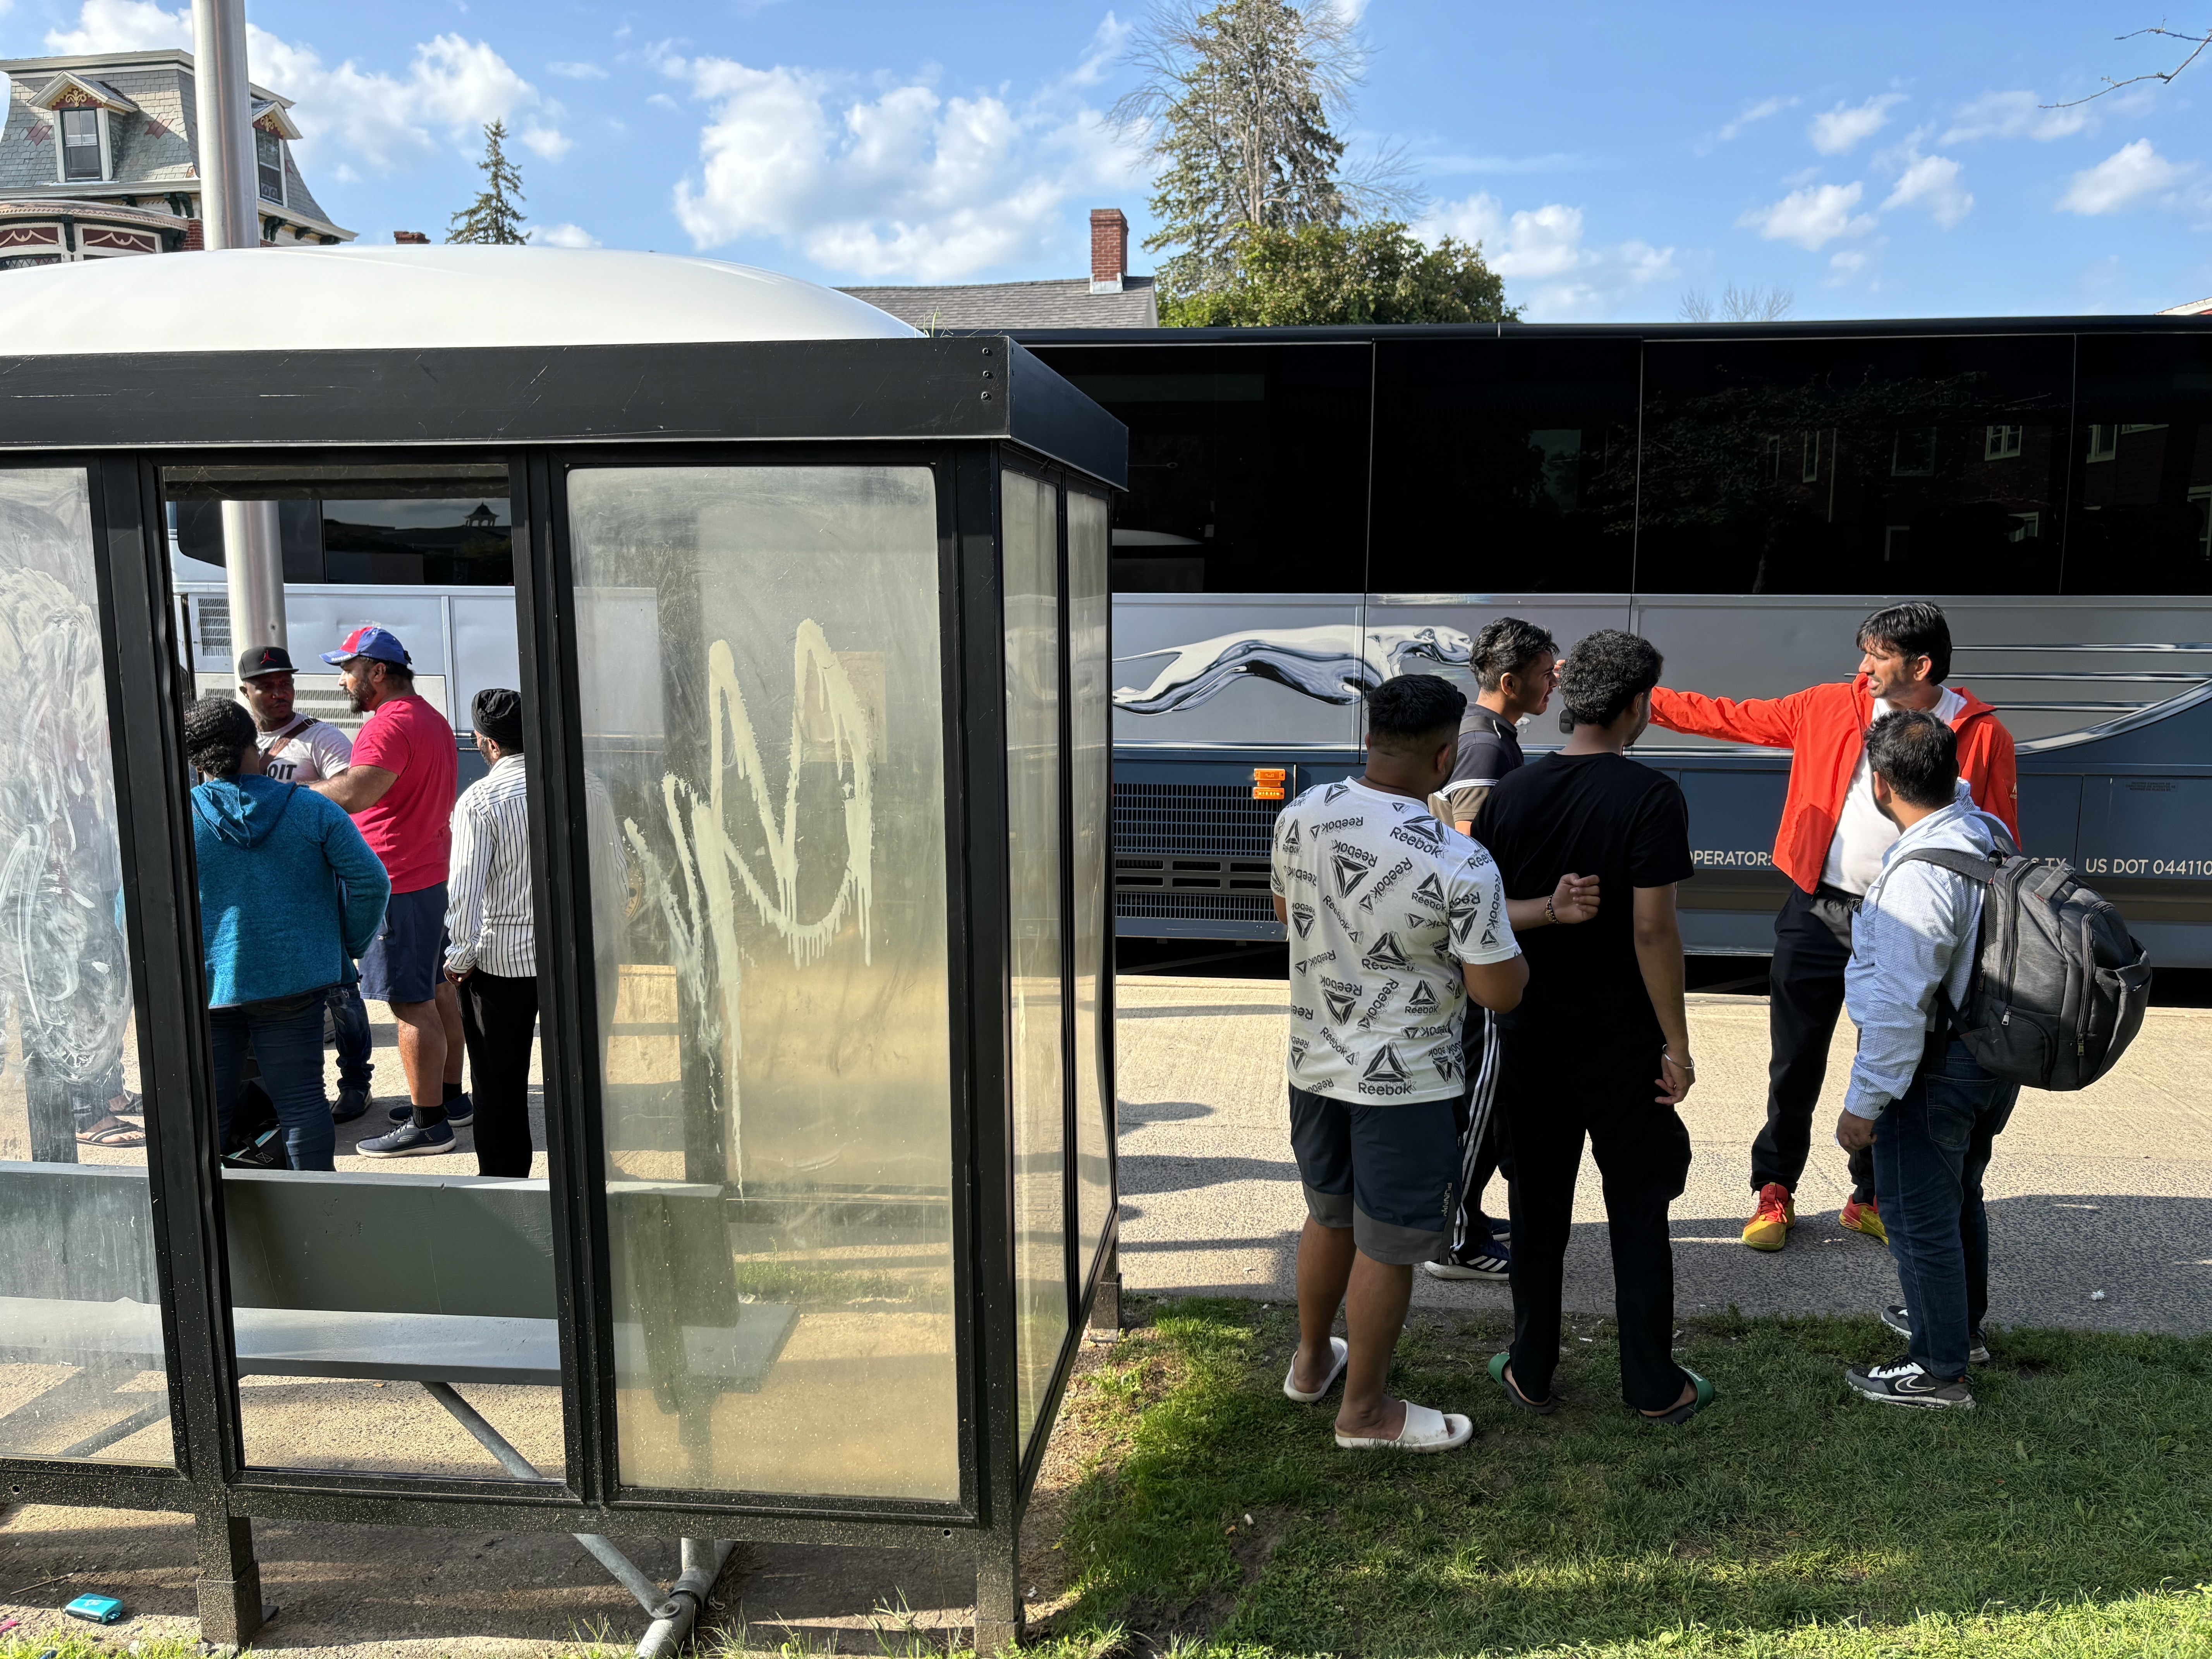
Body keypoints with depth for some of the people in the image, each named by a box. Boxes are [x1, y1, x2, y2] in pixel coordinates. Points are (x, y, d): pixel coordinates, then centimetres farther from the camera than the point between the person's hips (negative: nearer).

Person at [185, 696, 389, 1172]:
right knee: (301, 1100, 4)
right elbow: (370, 880, -5)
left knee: (206, 1105, 13)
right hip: (293, 981, 0)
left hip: (202, 985, 1)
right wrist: (348, 947, 7)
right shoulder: (311, 810, -4)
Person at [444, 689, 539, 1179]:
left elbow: (465, 887, -15)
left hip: (501, 958, -4)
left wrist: (460, 958, -6)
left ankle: (504, 1185, 16)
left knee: (499, 1083, 9)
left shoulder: (480, 799, -12)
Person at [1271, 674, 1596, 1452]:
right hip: (1403, 1081, -6)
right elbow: (1500, 992, -17)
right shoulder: (1460, 865, -24)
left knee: (1329, 1216, 25)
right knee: (1387, 1245, 11)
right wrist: (1512, 934, 4)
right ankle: (1365, 1410, 28)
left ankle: (1312, 1360, 44)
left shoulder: (1300, 817, -8)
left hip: (1314, 1061, 6)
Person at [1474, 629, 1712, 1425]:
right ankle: (1654, 1386, 21)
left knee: (1539, 1207, 15)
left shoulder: (1510, 794, -2)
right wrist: (1677, 1042, -10)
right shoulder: (1650, 798, -15)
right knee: (1637, 1210, 11)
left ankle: (1531, 1372, 25)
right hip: (1621, 1042, -3)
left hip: (1531, 1038, 3)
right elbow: (1652, 929, -19)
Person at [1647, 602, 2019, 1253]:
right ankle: (1774, 1193, 24)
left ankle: (1872, 1199, 31)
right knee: (1794, 1066, 8)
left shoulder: (1982, 734, -4)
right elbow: (1731, 717, 7)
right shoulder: (1831, 706, 1)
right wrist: (1647, 701, 2)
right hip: (1817, 913, 1)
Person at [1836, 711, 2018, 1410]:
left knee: (1919, 1216, 4)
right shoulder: (1990, 832, -1)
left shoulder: (1918, 875, -29)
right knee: (1960, 1198, 26)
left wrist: (1863, 1103, -21)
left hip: (1934, 1070, -10)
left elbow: (1897, 1009, -27)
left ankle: (1939, 1371, 16)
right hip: (1995, 1057, 10)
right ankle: (1962, 1325, 44)